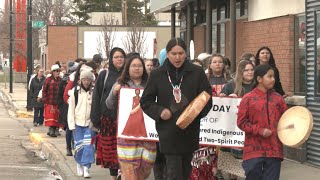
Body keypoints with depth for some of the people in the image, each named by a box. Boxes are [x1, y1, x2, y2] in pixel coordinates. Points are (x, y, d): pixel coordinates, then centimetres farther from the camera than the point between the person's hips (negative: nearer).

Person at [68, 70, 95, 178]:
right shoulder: (75, 91, 2)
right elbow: (71, 109, 3)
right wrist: (71, 125, -2)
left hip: (90, 123, -1)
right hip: (78, 123, 1)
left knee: (89, 145, -9)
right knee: (79, 146, 2)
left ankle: (86, 167, -5)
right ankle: (79, 164, 25)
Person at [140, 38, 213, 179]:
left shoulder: (197, 72, 2)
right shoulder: (157, 75, 3)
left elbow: (207, 99, 3)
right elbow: (145, 102, 8)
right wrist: (160, 111, -11)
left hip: (190, 132, 2)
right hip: (168, 132, -1)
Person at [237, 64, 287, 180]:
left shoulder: (278, 98, 7)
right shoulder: (248, 99, -1)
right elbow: (241, 122, -2)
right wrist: (259, 130, -11)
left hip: (274, 149, 3)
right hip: (254, 149, -3)